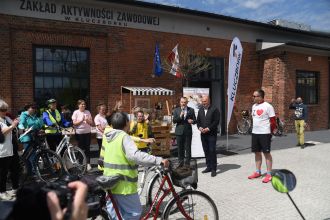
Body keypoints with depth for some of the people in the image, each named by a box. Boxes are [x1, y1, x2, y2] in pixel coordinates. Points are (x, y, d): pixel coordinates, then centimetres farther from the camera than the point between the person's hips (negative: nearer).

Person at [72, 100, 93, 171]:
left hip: (87, 132, 2)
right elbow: (74, 123, -6)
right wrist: (81, 120, -18)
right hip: (79, 132, -2)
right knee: (80, 148, 6)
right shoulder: (76, 112, -1)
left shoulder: (87, 112, 6)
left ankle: (88, 163, 7)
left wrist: (87, 120, -14)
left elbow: (91, 123, 6)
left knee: (87, 148, 2)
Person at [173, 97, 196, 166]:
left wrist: (192, 121, -16)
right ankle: (181, 163, 18)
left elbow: (195, 120, 7)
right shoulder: (176, 110, 7)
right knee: (180, 148, 8)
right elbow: (174, 121, -2)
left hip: (188, 131, -1)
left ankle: (187, 163, 11)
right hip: (179, 131, 1)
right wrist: (180, 116, -17)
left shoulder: (191, 110, 6)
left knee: (188, 148, 2)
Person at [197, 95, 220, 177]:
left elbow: (216, 121, -10)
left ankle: (213, 169, 4)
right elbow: (198, 121, 15)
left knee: (212, 151, -4)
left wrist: (208, 128, -17)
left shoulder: (214, 109, -4)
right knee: (206, 151, 10)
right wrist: (199, 127, -4)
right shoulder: (200, 110, 14)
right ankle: (208, 167, 21)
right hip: (203, 134, 6)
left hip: (211, 134, -5)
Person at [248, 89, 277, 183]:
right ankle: (258, 172, 26)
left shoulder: (268, 106, -13)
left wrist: (273, 130, -4)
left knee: (266, 153, 1)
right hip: (255, 132, 7)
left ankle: (269, 174, 10)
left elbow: (273, 120, -11)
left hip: (265, 133, -7)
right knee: (257, 152, 13)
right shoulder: (254, 106, 11)